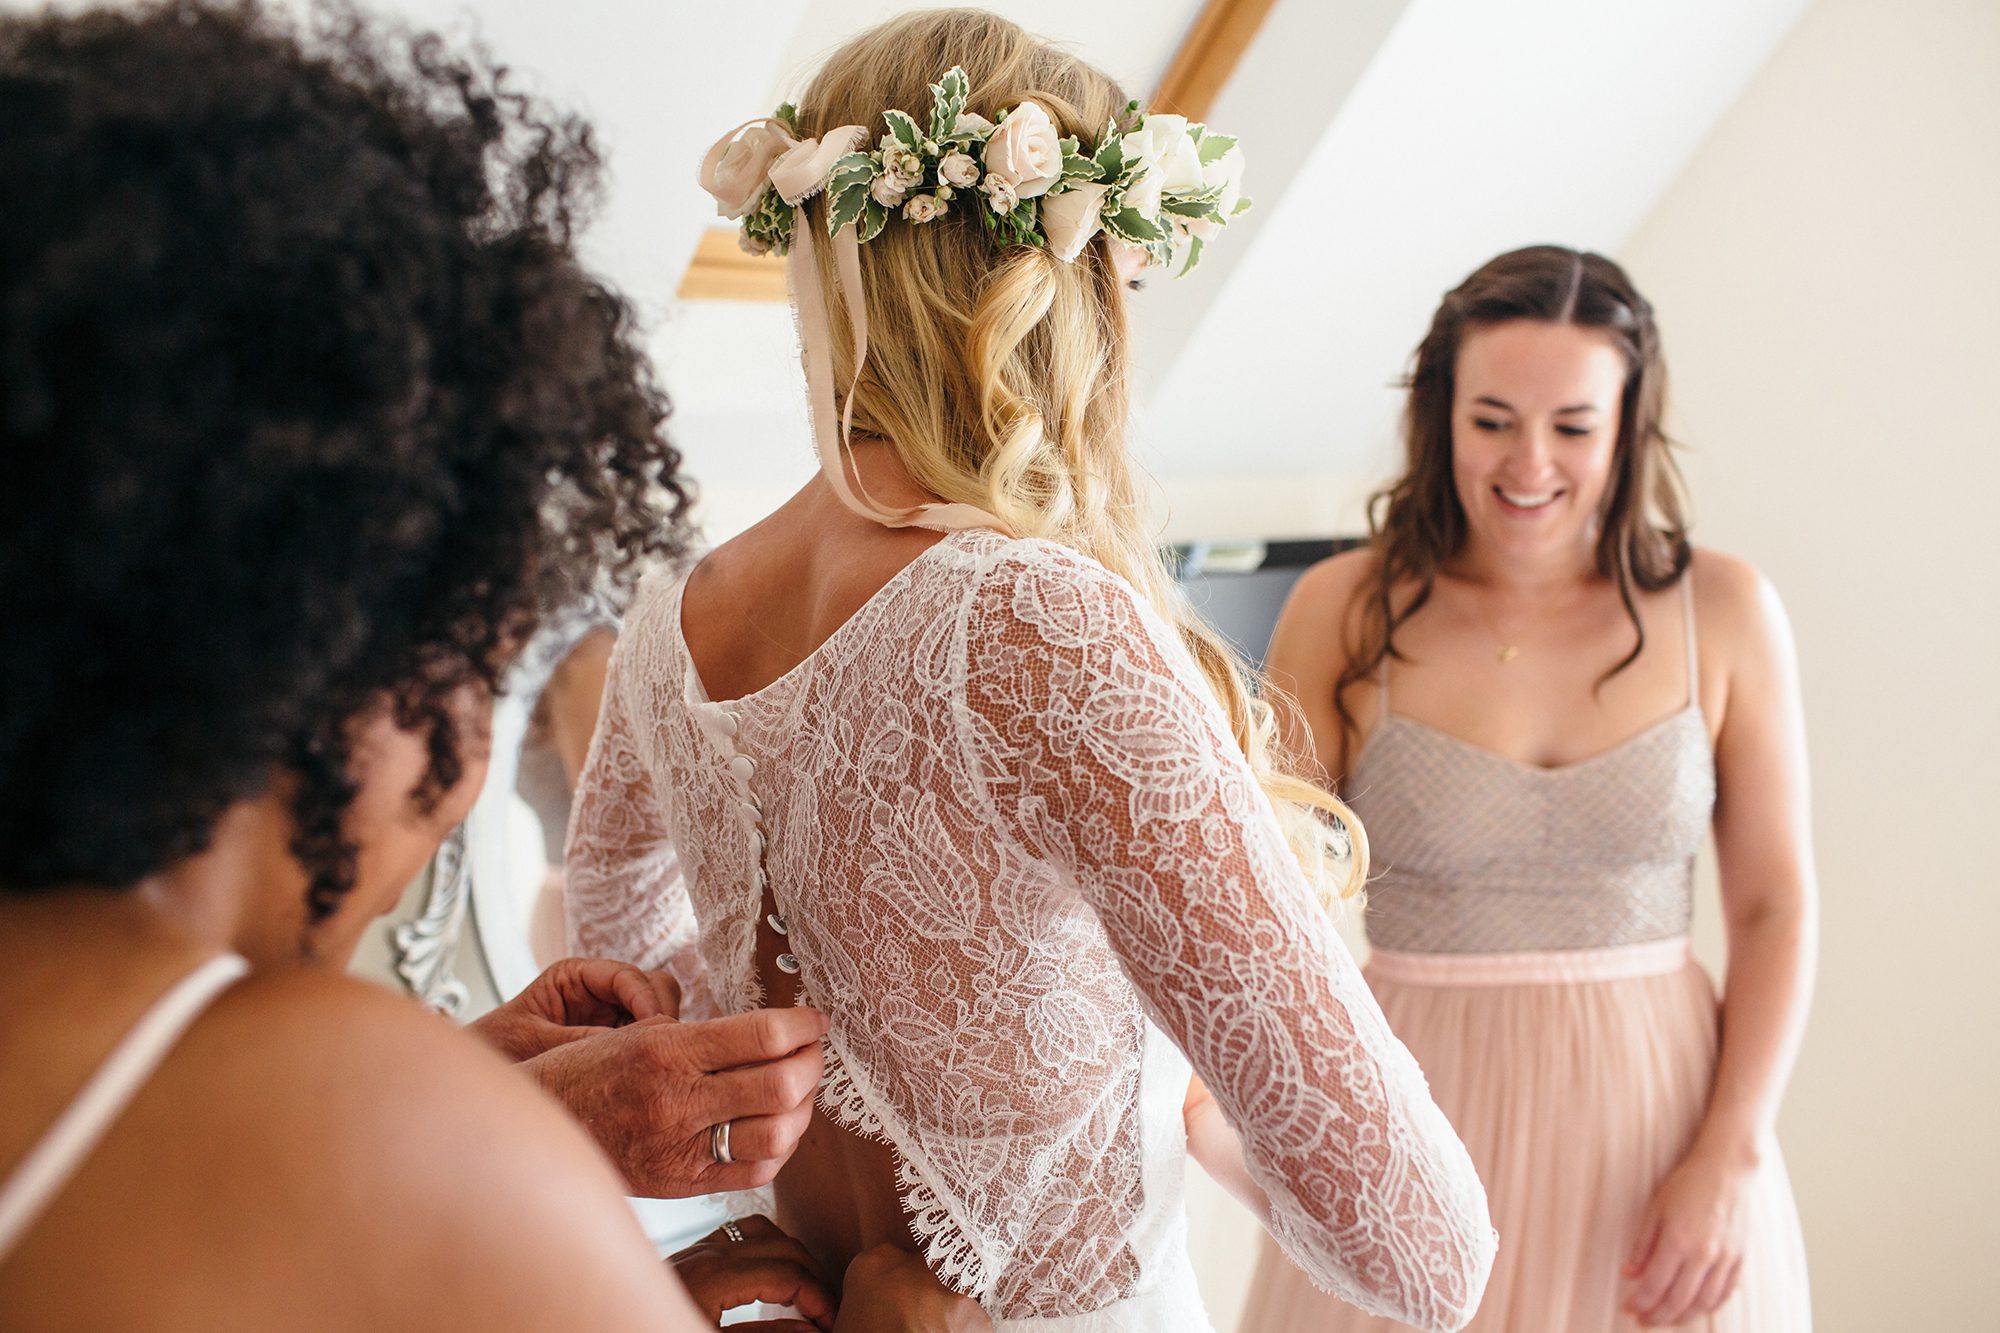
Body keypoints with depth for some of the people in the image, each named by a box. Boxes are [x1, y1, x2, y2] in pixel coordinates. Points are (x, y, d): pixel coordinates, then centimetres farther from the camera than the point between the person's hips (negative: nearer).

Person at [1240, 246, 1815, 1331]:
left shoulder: (1723, 613, -3)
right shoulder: (1344, 611, -6)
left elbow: (1774, 911, 0)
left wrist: (1728, 1160, -8)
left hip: (1656, 1109, 1)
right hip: (1419, 1114, -1)